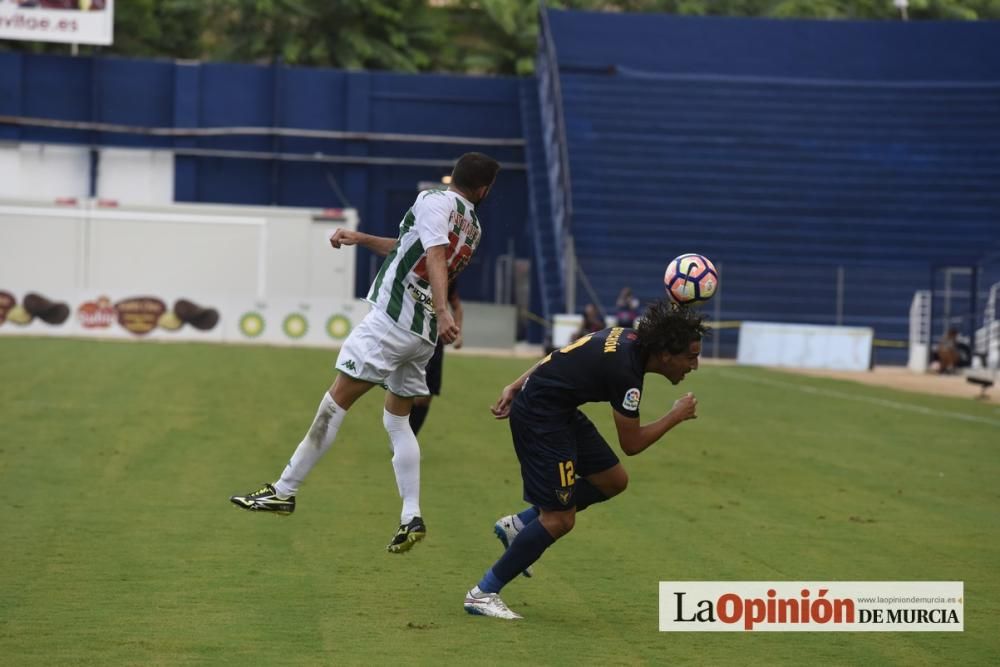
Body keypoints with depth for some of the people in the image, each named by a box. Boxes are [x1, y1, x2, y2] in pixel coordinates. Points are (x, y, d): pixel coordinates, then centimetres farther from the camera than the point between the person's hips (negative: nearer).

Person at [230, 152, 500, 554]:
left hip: (391, 321, -8)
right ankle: (412, 517, 2)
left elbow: (434, 256, -22)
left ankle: (284, 492, 1)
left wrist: (442, 312, -35)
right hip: (424, 336, 8)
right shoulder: (473, 229, 17)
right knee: (397, 421, 14)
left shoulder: (434, 201, -6)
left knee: (334, 405, -3)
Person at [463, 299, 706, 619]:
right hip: (541, 417, -10)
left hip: (561, 410, 10)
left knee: (614, 480, 13)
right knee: (560, 519, -8)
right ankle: (482, 594, 1)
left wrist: (517, 387, 16)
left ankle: (519, 524, 21)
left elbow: (562, 355, 11)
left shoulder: (628, 339, 2)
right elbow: (631, 444, -16)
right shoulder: (626, 371, -25)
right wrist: (676, 416, -5)